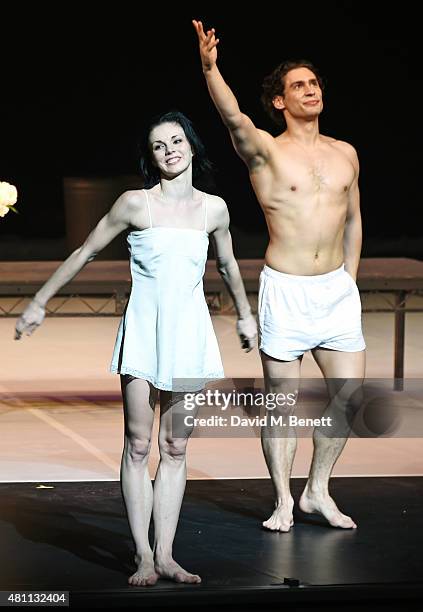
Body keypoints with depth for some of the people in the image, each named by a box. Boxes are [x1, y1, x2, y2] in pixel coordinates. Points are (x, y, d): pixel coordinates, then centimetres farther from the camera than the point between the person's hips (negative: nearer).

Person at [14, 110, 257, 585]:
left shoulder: (213, 208, 4)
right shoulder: (135, 204, -4)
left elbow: (227, 264, 22)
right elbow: (86, 252, 4)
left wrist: (244, 314, 33)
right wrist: (39, 302, 7)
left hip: (189, 332, 3)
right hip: (143, 331, -3)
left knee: (175, 448, 3)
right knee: (138, 445, -4)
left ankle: (165, 555, 7)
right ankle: (144, 557, 0)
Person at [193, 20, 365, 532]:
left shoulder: (345, 154, 10)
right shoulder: (265, 151, -4)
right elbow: (234, 118, -25)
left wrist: (349, 277, 15)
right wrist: (210, 68, -42)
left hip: (337, 288, 4)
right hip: (285, 290, -4)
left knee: (350, 391, 4)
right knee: (281, 398, 1)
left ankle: (318, 490, 20)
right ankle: (283, 501, 13)